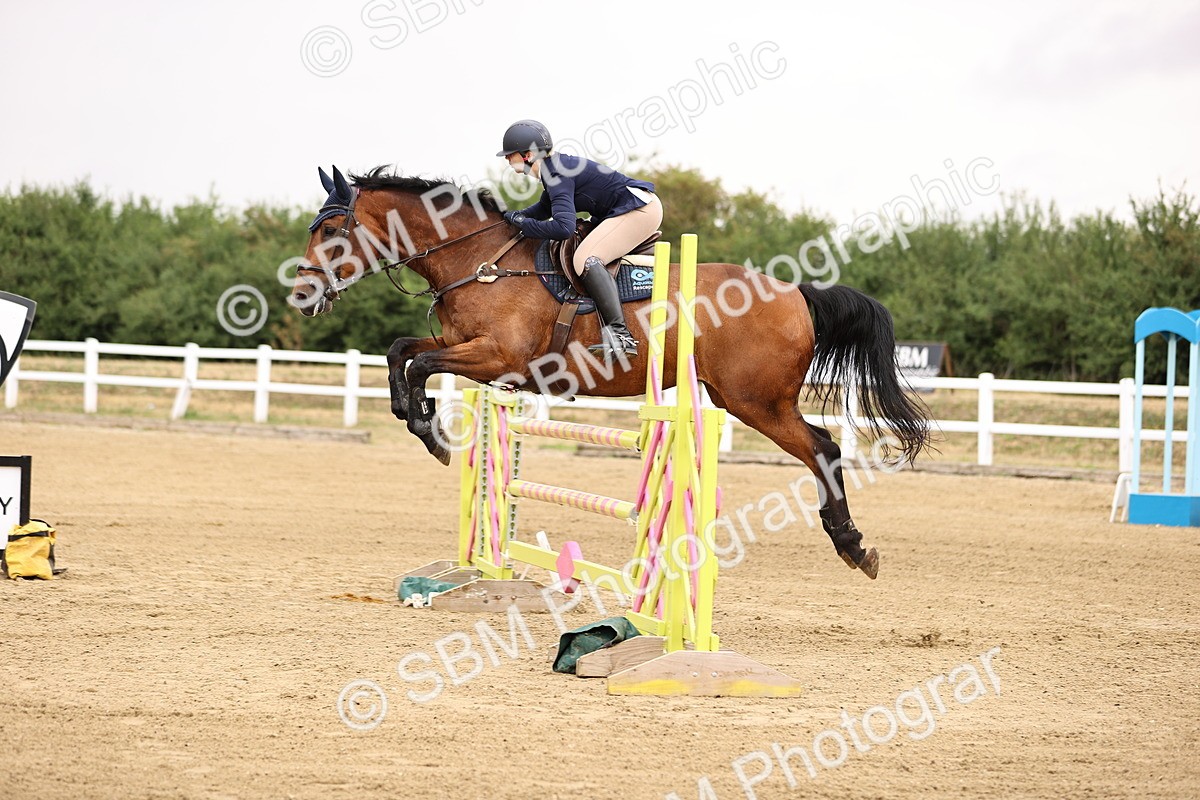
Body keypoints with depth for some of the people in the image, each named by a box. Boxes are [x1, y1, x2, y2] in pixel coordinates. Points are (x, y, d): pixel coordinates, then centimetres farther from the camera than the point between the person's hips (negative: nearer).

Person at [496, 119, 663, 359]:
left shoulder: (558, 176, -20)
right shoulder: (554, 167, 11)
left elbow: (563, 227, -32)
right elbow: (545, 207, 30)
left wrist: (525, 224, -18)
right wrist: (514, 217, 14)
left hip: (639, 210, -11)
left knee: (585, 259, -23)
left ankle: (620, 336, -30)